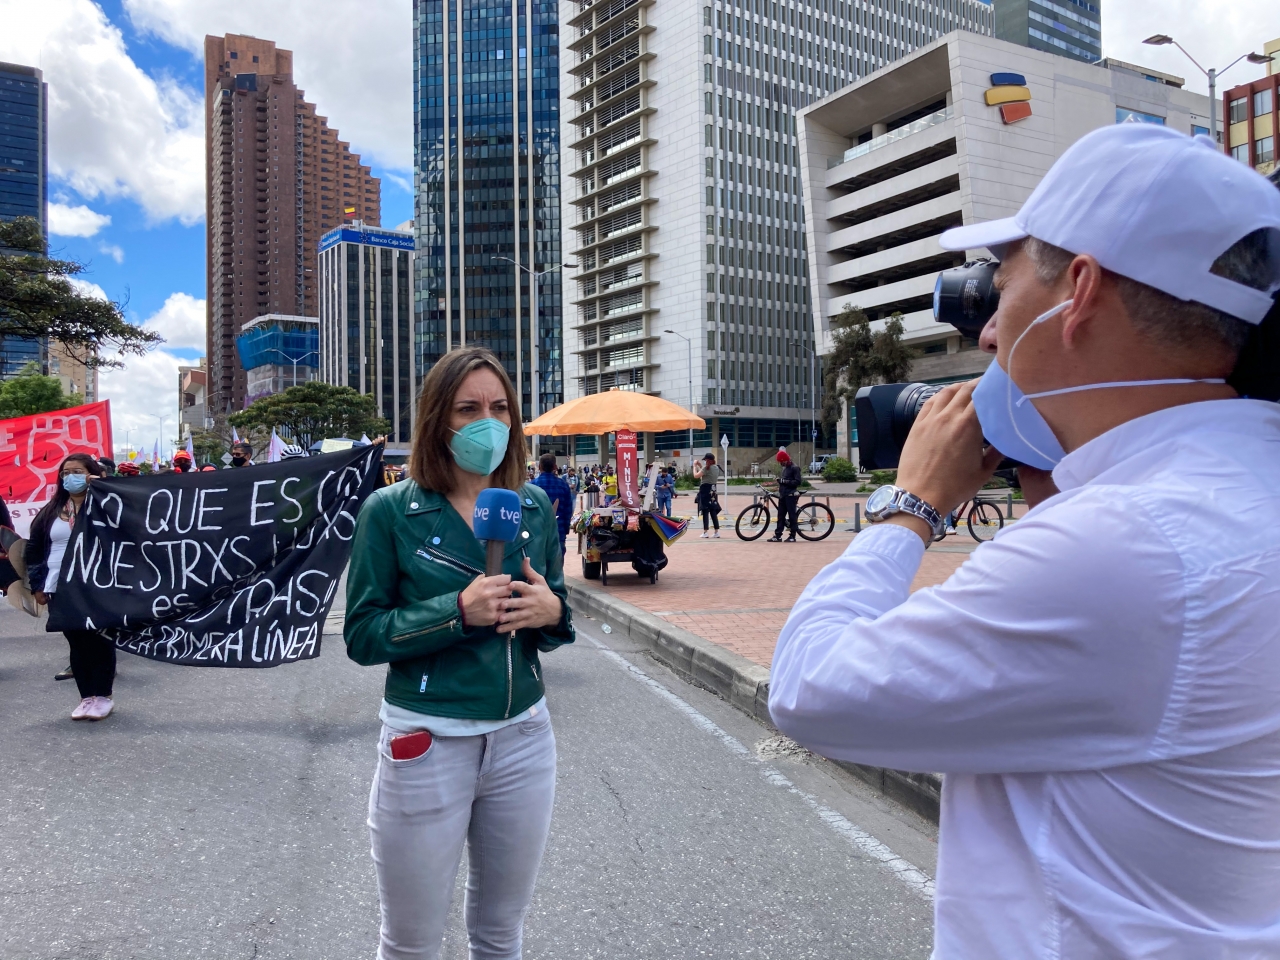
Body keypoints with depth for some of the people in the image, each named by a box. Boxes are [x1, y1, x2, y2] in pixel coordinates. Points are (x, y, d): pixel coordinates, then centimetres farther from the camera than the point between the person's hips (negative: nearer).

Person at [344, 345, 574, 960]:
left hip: (524, 740, 4)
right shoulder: (391, 511, -7)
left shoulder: (535, 507, 3)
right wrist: (458, 611, -22)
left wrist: (552, 613, -11)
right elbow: (362, 636, -8)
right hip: (427, 745, -3)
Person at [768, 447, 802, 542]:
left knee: (792, 515, -3)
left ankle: (792, 536, 2)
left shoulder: (794, 468, -9)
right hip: (783, 495, 8)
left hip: (791, 495, -8)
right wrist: (780, 481, 9)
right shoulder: (785, 468, 18)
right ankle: (777, 535, 7)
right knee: (781, 515, 6)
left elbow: (798, 481, -17)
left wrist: (784, 481, -19)